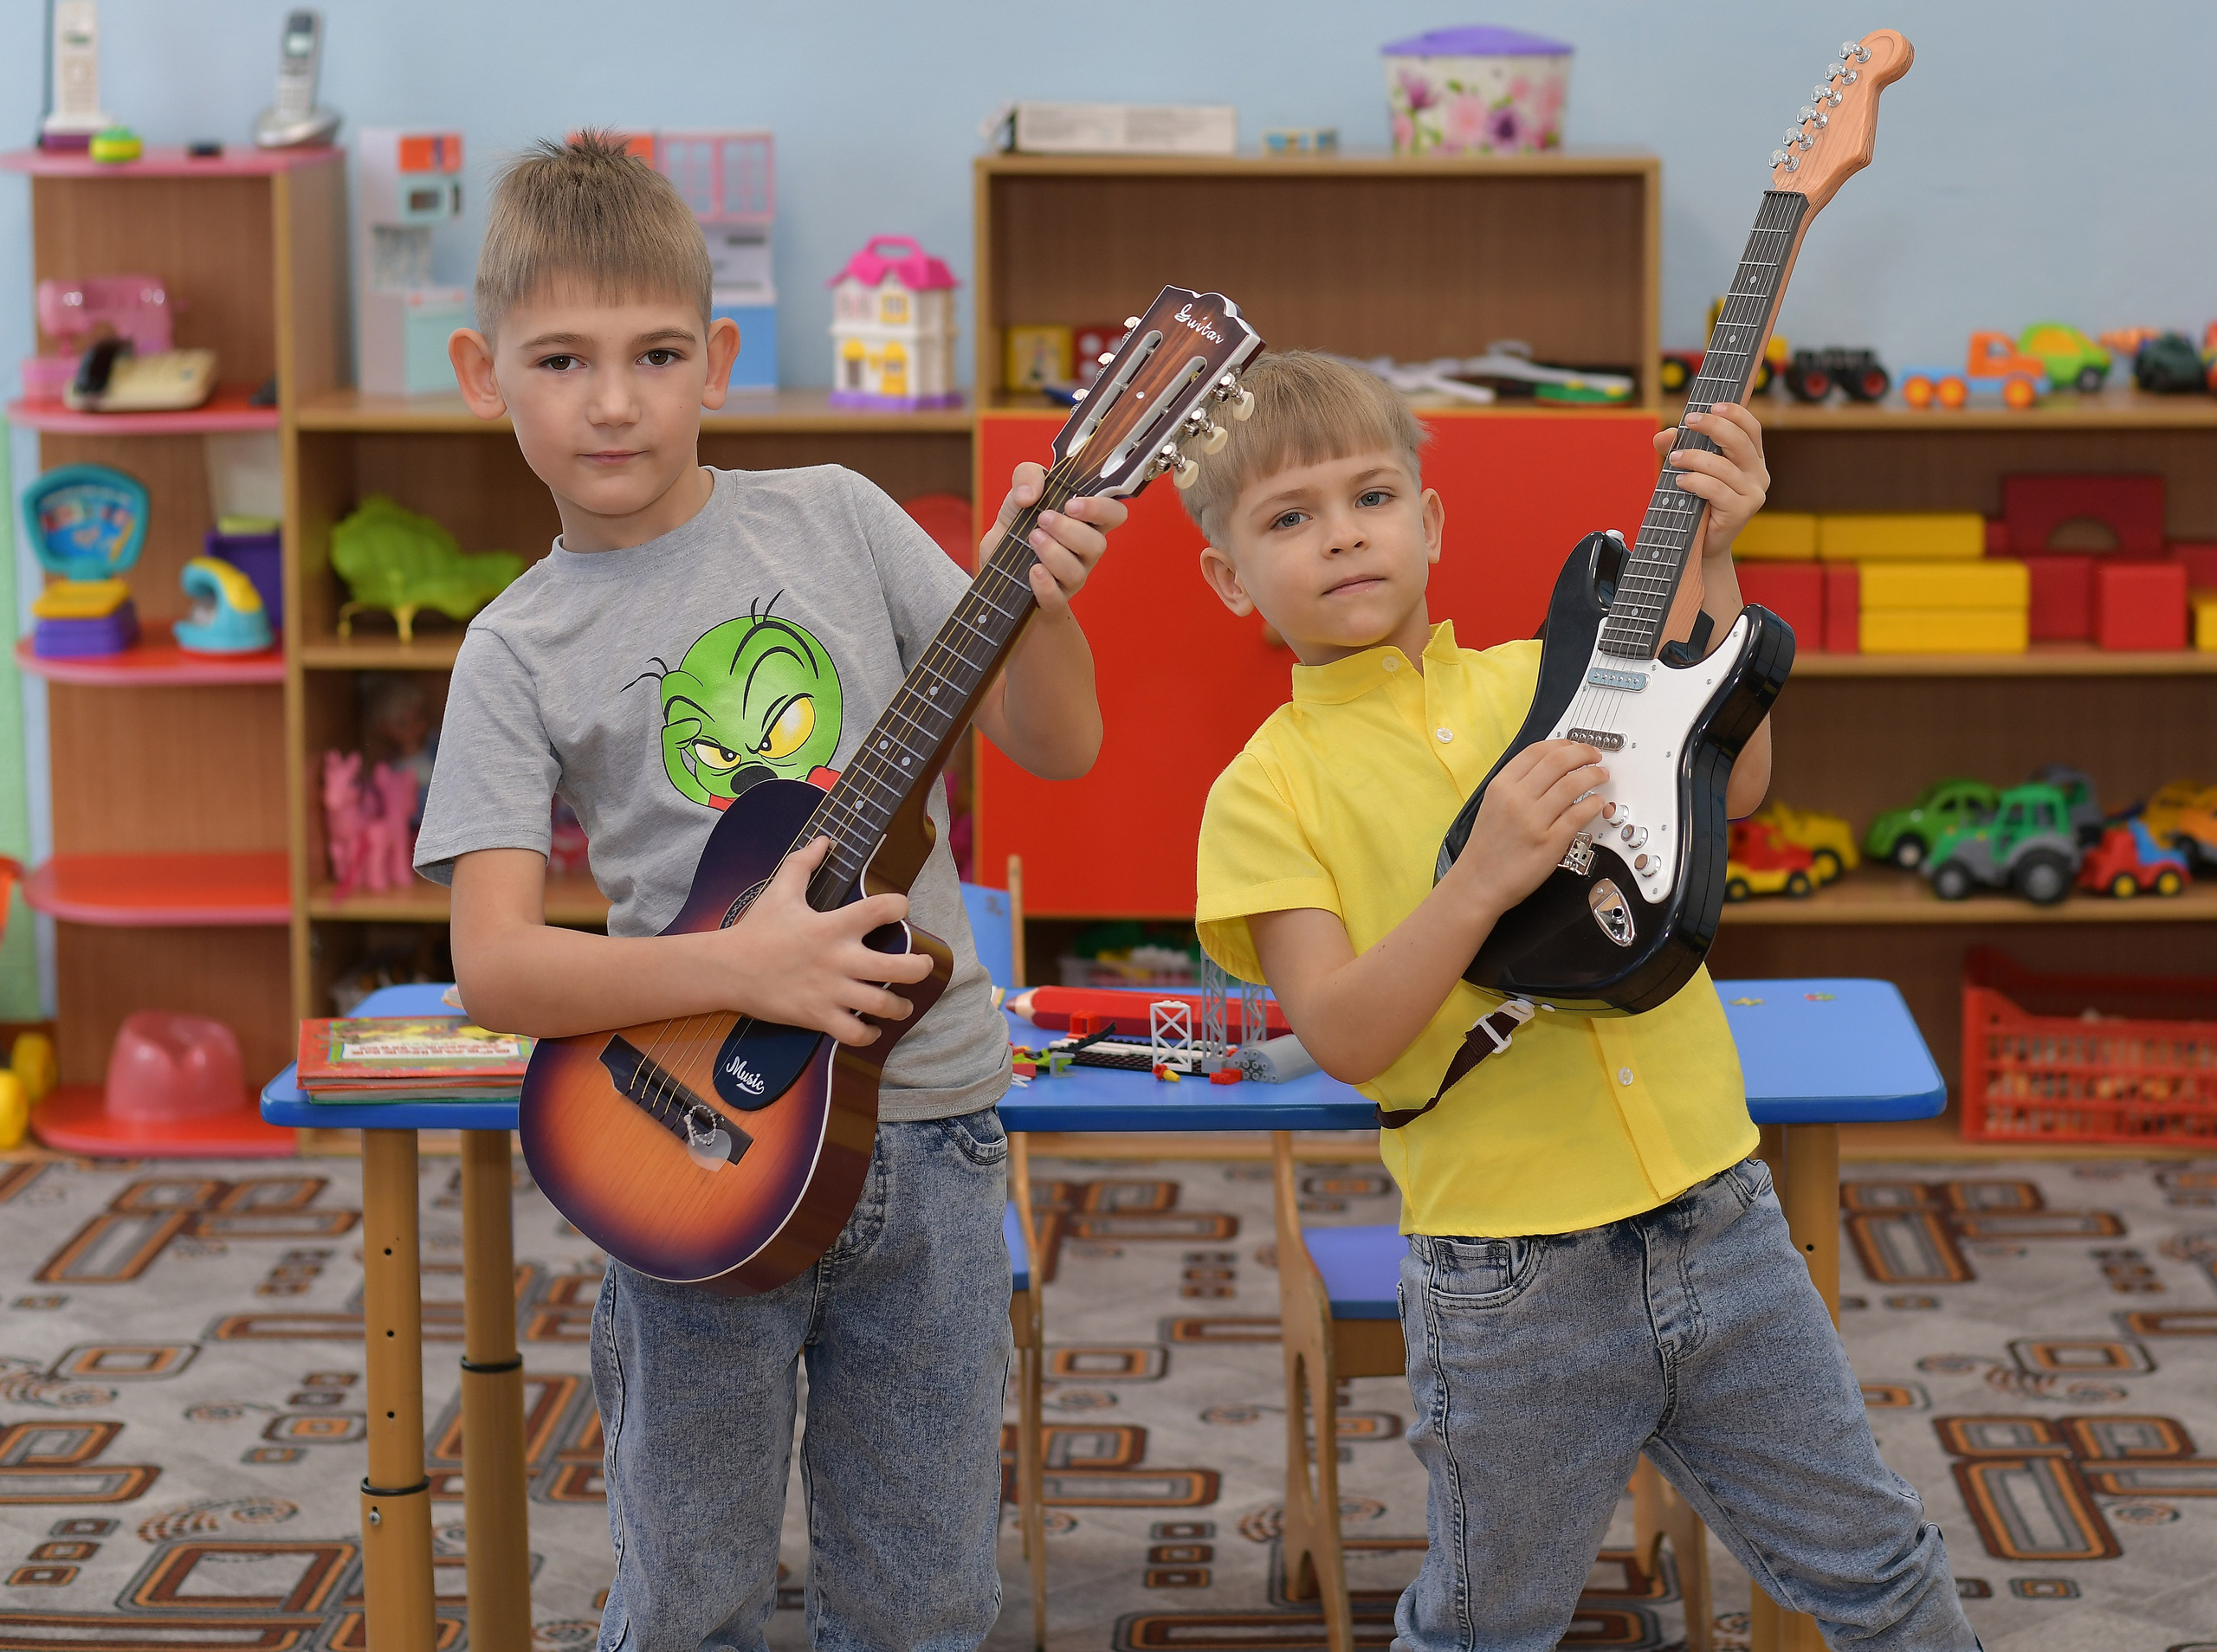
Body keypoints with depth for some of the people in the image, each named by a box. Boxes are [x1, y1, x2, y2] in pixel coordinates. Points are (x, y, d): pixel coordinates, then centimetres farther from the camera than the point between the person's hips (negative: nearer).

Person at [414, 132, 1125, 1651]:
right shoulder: (521, 654, -2)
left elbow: (1056, 746, 4)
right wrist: (737, 969, -23)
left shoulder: (833, 519, 2)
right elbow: (495, 963, -10)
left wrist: (1041, 599, -16)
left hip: (927, 1124, 2)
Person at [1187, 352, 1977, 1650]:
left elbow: (1728, 786, -5)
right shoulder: (1267, 792, -4)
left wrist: (1710, 566, -10)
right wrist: (1485, 877, -26)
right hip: (1511, 1286, -3)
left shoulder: (1539, 680, 7)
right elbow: (1344, 1035, -14)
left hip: (1715, 1213, 3)